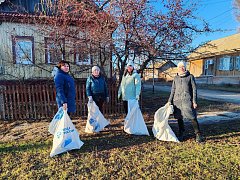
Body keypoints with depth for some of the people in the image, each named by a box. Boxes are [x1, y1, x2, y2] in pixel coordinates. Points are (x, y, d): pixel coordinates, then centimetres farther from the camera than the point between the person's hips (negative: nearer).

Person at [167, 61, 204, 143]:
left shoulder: (190, 76, 5)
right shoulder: (176, 78, 13)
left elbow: (194, 89, 2)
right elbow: (173, 90, 16)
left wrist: (194, 101, -5)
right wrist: (169, 101, 10)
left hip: (187, 100, -3)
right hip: (177, 100, 3)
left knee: (193, 117, -6)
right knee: (179, 118, 7)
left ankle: (198, 135, 8)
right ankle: (181, 134, 21)